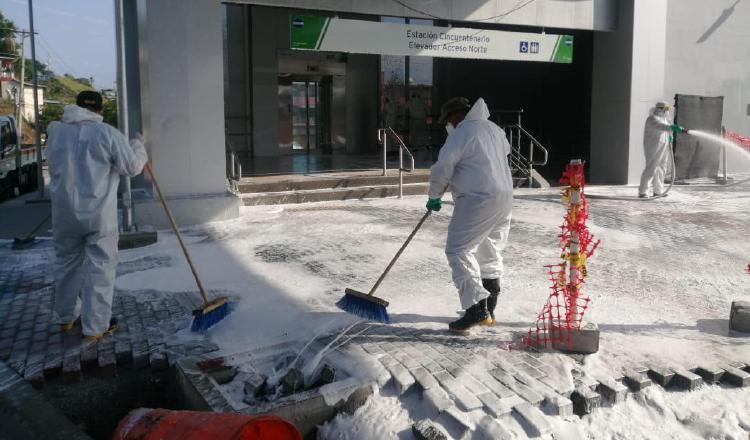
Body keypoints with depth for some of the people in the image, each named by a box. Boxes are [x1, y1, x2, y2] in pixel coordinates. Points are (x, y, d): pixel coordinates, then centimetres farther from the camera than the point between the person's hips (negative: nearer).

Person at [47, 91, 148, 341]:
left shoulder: (56, 132, 4)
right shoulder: (107, 133, -10)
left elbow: (55, 167, 13)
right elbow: (131, 167, -5)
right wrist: (138, 146, 11)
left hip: (64, 212, 5)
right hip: (99, 213, -4)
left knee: (67, 262, 19)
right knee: (100, 267, 4)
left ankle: (66, 317, 32)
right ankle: (95, 327, 8)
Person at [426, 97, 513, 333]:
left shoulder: (461, 133, -8)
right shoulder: (494, 129, 19)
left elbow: (443, 167, -10)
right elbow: (505, 150, 34)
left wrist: (434, 196, 3)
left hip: (478, 200, -9)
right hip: (504, 198, 9)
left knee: (459, 250, -8)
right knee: (490, 251, 17)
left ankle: (477, 308, -17)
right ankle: (488, 310, 24)